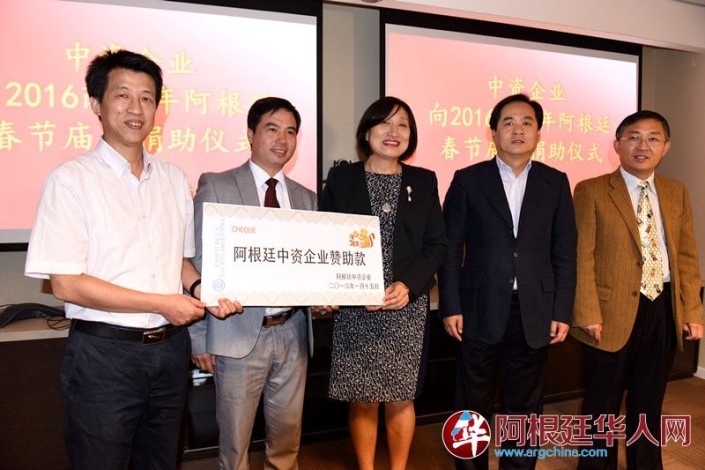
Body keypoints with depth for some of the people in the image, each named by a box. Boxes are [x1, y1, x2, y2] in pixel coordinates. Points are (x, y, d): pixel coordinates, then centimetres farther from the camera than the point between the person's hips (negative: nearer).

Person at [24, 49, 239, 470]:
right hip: (103, 352, -4)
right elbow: (66, 284, -13)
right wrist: (161, 304, -15)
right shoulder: (71, 180, -8)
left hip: (170, 347, 5)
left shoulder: (174, 179, 7)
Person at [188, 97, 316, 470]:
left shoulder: (306, 198, 10)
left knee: (288, 432, 18)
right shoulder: (216, 187, -2)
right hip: (239, 334, -4)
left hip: (292, 333, 4)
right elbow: (198, 263, -4)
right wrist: (199, 338, -7)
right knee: (235, 439, 11)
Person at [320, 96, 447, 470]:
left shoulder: (424, 181, 8)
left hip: (408, 309, 1)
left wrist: (407, 284, -12)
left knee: (400, 399, 10)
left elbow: (437, 245, 4)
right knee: (362, 402, 8)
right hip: (355, 309, -1)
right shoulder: (341, 179, 4)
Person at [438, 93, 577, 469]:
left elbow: (565, 252, 5)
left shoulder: (556, 182, 5)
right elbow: (450, 249, -2)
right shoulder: (467, 180, 0)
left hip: (535, 314, 2)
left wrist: (562, 311, 0)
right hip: (480, 311, -1)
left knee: (525, 407, 14)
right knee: (473, 407, 12)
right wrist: (451, 307, -6)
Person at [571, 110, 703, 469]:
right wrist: (589, 314, -15)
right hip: (614, 313, -4)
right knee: (603, 406, 10)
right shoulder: (591, 191, -6)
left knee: (649, 403, 19)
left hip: (664, 311, 5)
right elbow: (582, 257, -10)